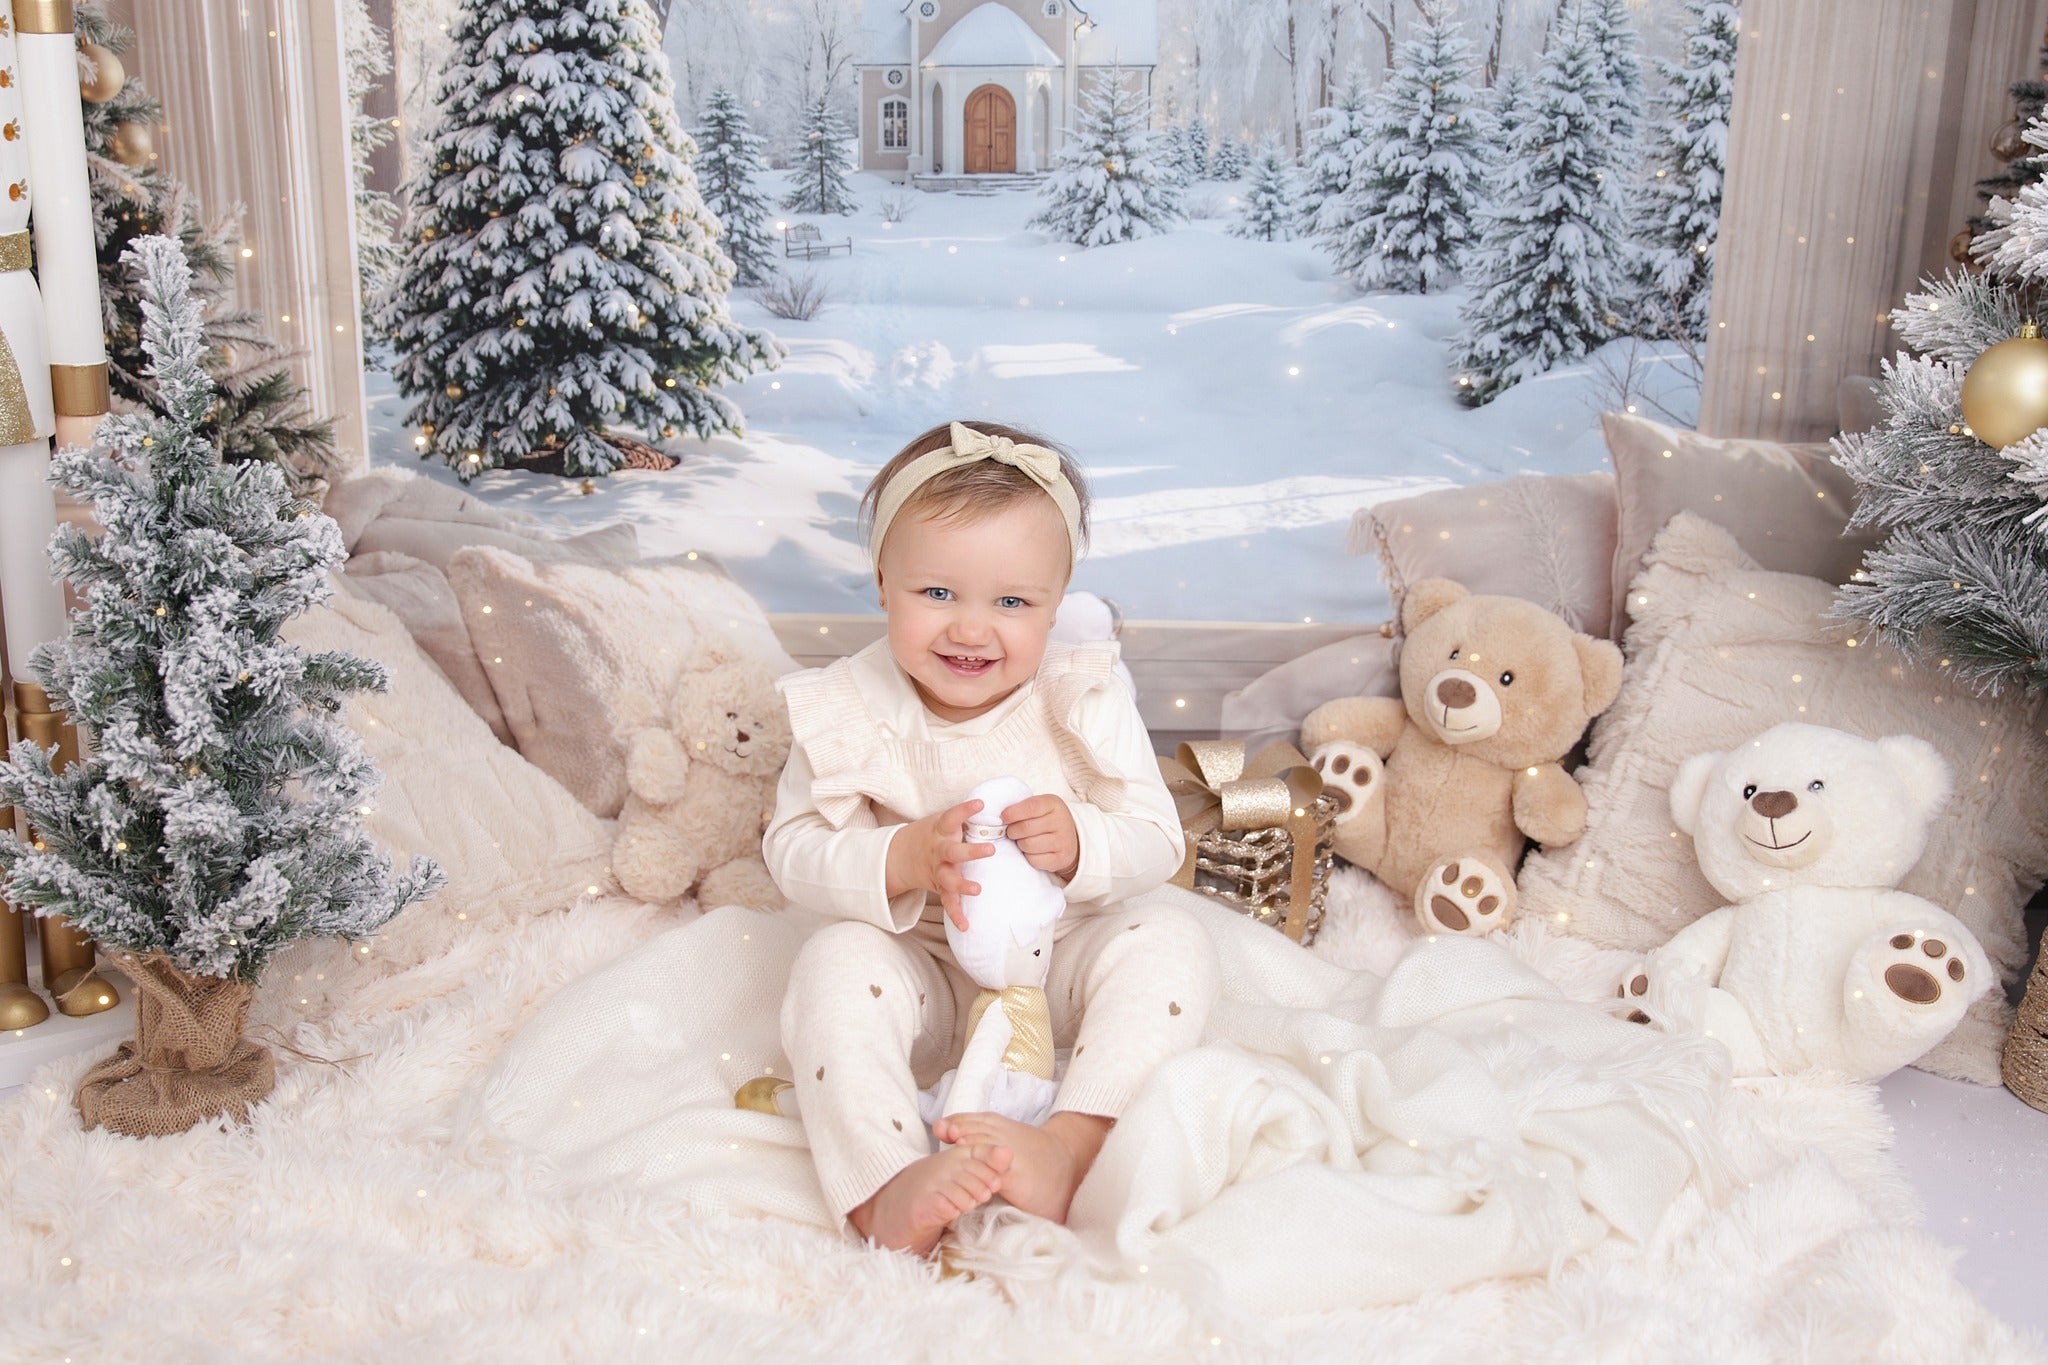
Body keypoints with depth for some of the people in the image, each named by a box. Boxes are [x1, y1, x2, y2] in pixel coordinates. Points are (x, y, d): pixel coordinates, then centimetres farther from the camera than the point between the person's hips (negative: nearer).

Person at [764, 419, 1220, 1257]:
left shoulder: (1084, 699, -10)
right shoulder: (848, 711, -11)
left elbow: (1158, 843, -8)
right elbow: (794, 852, -12)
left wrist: (1081, 844, -32)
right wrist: (903, 860, -32)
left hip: (1063, 962, 1)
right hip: (922, 975, 0)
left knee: (1170, 944, -24)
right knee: (835, 964, -29)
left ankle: (1068, 1149, -37)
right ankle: (885, 1190, -36)